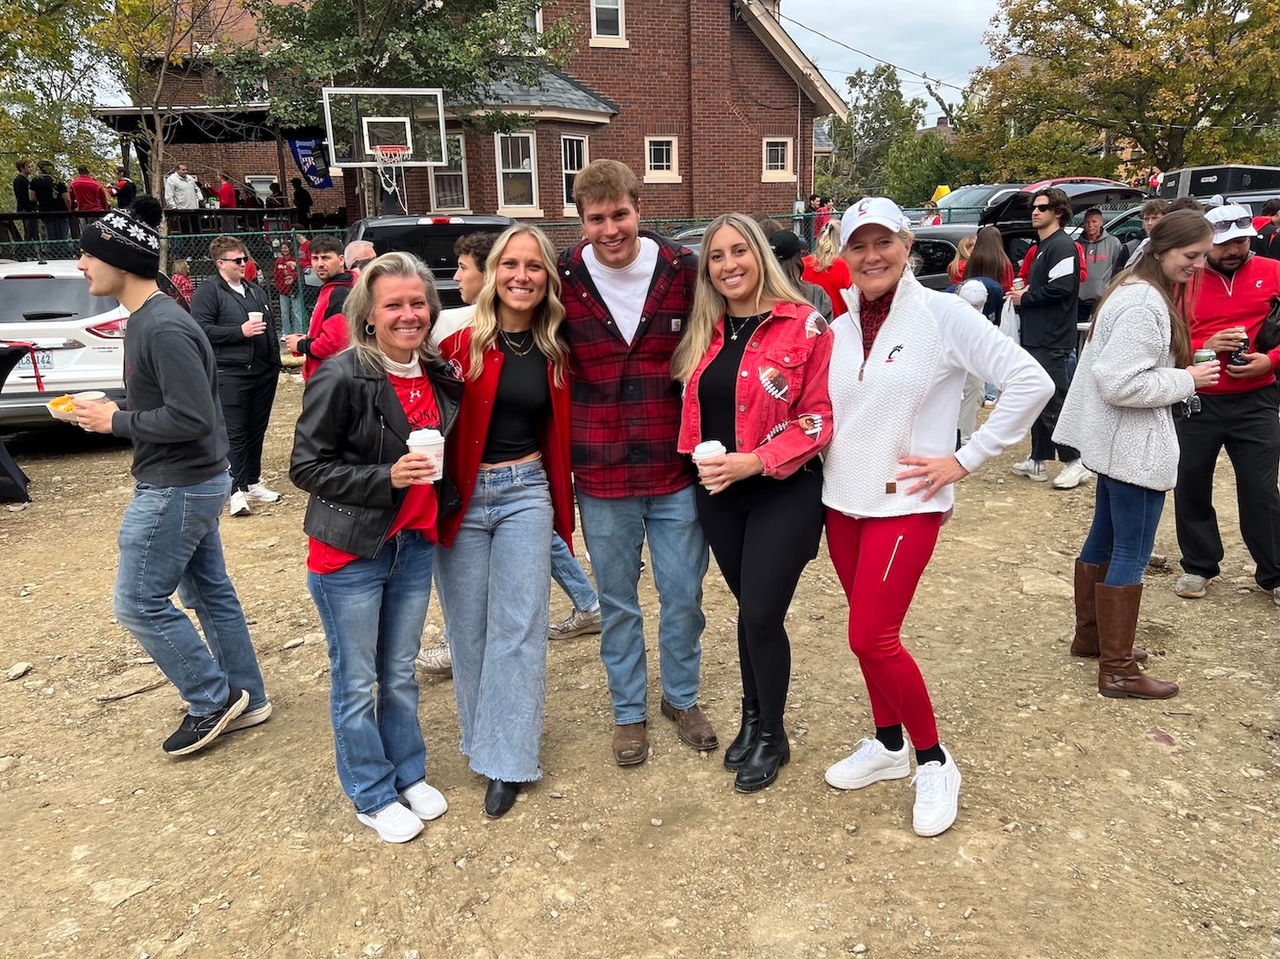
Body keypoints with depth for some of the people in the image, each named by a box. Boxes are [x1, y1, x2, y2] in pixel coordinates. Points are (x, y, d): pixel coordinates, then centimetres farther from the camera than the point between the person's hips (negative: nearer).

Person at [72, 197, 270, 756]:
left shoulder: (164, 328, -21)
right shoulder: (145, 319, 10)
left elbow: (192, 417, -26)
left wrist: (116, 423, -15)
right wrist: (115, 413, 2)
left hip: (178, 488, -10)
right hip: (190, 482, 10)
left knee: (136, 601, 0)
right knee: (209, 592, 15)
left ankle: (212, 699, 13)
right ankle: (245, 700, 27)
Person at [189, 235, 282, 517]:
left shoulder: (256, 290, 18)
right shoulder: (208, 291, -5)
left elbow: (271, 326, 24)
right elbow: (201, 329, -15)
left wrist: (275, 361, 17)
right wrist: (240, 331, -19)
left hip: (263, 373, 7)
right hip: (230, 375, -7)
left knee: (256, 431, 13)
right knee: (234, 434, -5)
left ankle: (253, 482, 24)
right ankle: (237, 490, -1)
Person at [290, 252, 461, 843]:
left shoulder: (439, 375, 4)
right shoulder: (343, 377, -16)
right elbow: (306, 467, -14)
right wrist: (386, 477, -24)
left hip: (415, 545, 5)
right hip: (351, 552, -5)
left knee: (401, 673, 19)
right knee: (356, 682, 9)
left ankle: (409, 774, 37)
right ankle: (372, 795, 27)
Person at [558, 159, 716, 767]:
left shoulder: (684, 271, -5)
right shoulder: (563, 281, -5)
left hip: (677, 469, 0)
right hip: (601, 477, 0)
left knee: (684, 595, 13)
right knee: (617, 601, 14)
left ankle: (681, 697, 37)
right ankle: (629, 711, 34)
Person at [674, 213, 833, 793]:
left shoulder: (804, 324, -10)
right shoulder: (704, 333, 8)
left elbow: (820, 417, -12)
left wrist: (756, 461, -20)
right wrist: (700, 459, -2)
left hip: (784, 492, -5)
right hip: (718, 494, 5)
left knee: (762, 616, -2)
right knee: (749, 611, 16)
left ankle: (771, 737, 22)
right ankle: (752, 719, 35)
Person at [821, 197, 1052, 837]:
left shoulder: (942, 314, -10)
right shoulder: (840, 328, 6)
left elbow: (1031, 383, -13)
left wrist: (965, 459, -13)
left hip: (907, 503, -5)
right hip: (842, 501, 6)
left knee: (872, 637, -10)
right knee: (868, 632, 13)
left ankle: (933, 762, 12)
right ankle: (887, 744, 33)